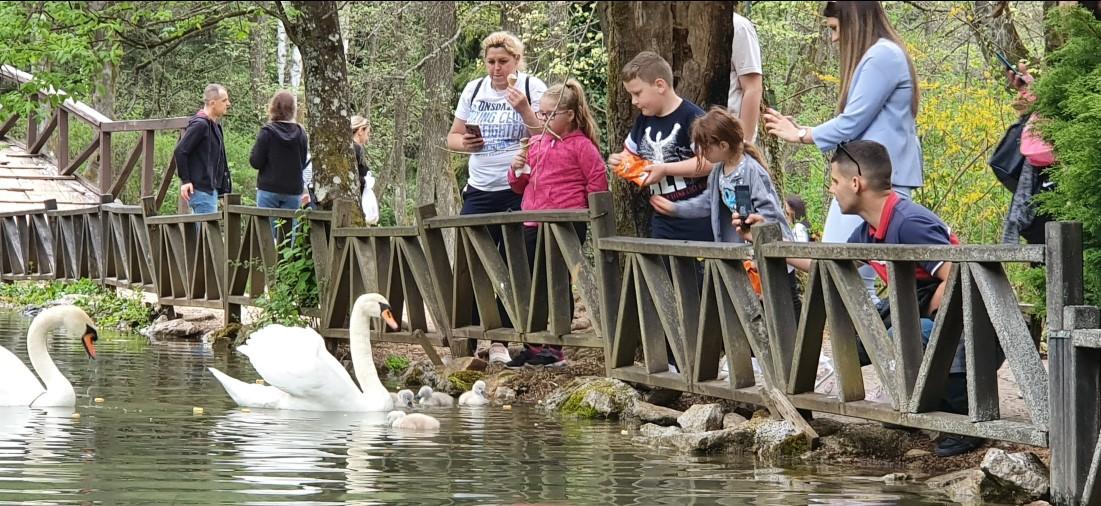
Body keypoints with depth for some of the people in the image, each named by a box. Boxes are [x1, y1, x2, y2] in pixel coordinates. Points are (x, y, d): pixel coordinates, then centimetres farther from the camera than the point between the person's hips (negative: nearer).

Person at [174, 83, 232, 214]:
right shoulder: (200, 124, -14)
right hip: (201, 189, -10)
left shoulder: (214, 125, 16)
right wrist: (185, 180, -17)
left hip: (211, 188, 10)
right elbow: (179, 151, -18)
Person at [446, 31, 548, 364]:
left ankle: (501, 340, 7)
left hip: (519, 191, -4)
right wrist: (464, 143, -8)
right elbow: (452, 137, 15)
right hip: (479, 190, 4)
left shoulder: (532, 89, -2)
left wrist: (524, 109, -20)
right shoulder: (474, 90, 9)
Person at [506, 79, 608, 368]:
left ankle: (556, 347, 7)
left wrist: (583, 210, -5)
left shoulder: (581, 146, -7)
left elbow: (598, 182, -8)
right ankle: (533, 345, 17)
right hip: (533, 224, 7)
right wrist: (517, 170, 1)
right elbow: (521, 186, 22)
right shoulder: (536, 144, 15)